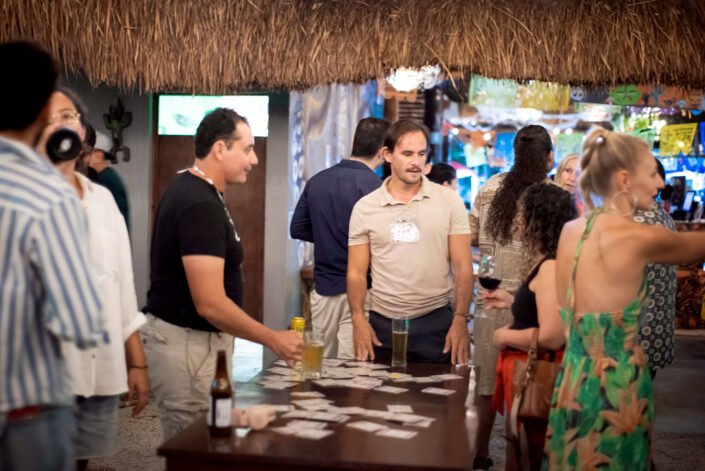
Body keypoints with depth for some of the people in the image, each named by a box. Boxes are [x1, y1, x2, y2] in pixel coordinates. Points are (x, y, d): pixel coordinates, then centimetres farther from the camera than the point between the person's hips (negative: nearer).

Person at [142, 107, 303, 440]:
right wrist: (274, 340, -16)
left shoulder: (190, 189, 12)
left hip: (198, 338, 10)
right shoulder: (200, 205, -20)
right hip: (184, 342, -10)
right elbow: (210, 304, -25)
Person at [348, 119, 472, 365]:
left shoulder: (449, 201, 2)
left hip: (436, 322, 0)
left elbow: (463, 267, 1)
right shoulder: (364, 208, 4)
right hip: (382, 324, 1)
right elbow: (356, 273, 5)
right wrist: (358, 319, -9)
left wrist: (461, 320, -8)